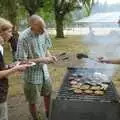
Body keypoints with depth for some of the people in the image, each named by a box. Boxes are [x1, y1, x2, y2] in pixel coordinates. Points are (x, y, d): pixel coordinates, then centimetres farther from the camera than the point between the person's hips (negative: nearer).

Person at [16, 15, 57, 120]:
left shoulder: (44, 32, -7)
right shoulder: (24, 38, -25)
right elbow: (21, 61, -22)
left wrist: (50, 56, -11)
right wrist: (41, 60, -25)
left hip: (44, 72, 6)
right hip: (32, 75, -6)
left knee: (48, 94, 24)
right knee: (33, 101, 12)